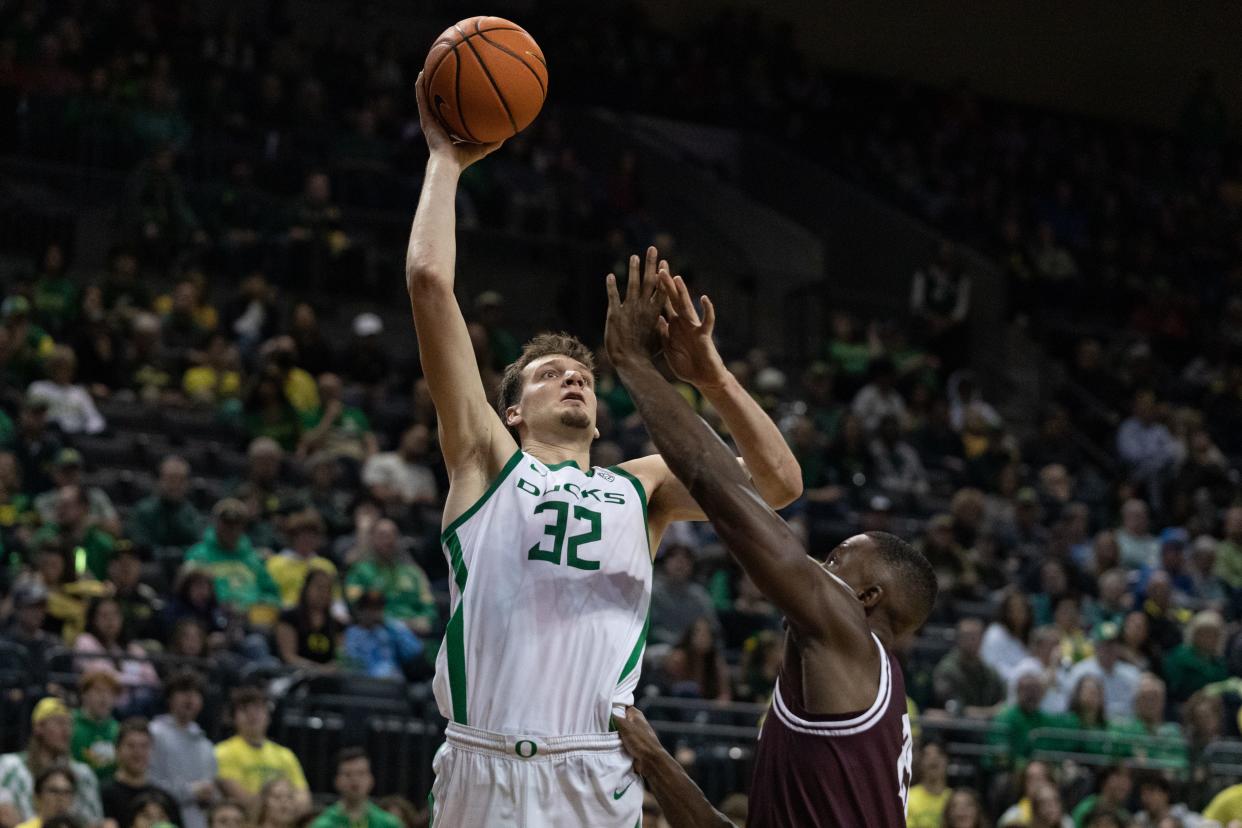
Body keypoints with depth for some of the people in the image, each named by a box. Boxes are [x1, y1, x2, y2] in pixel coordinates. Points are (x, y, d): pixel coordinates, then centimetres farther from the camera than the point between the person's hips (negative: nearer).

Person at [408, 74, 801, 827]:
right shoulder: (486, 463, 14)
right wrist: (446, 163, 15)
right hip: (482, 768, -1)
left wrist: (709, 375, -1)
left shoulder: (643, 487, 21)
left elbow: (779, 482, 8)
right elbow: (429, 280, 8)